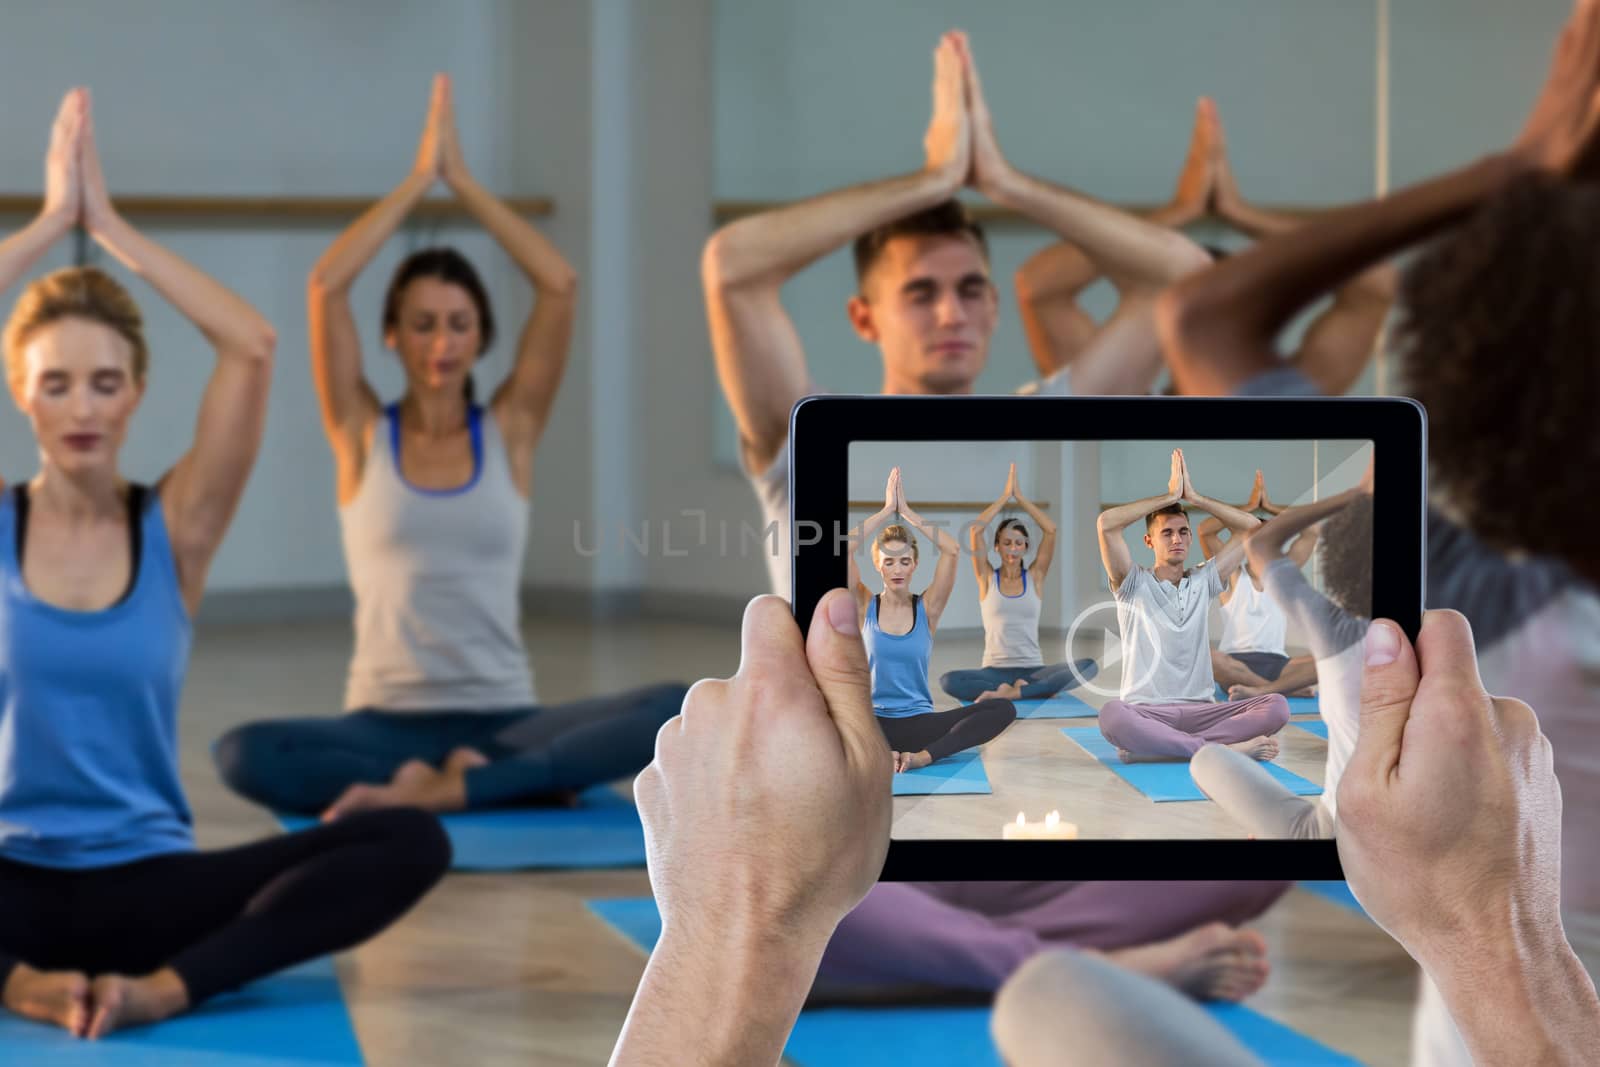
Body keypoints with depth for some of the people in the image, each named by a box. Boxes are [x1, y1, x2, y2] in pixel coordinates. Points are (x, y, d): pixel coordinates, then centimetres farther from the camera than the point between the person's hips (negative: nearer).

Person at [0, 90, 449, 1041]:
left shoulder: (177, 528, 3)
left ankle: (168, 986, -34)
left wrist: (110, 224, -4)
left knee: (411, 842, -25)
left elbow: (254, 348, -10)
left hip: (146, 883, 1)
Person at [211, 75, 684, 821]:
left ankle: (447, 789, -28)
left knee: (675, 713, -28)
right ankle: (511, 785, -24)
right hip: (386, 721, -1)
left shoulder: (510, 430, 7)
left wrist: (463, 179, 0)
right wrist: (419, 177, -2)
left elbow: (560, 287, -4)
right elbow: (326, 285, -7)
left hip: (502, 719, 1)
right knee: (246, 756, -33)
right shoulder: (363, 434, 5)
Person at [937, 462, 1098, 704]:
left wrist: (1019, 497, -1)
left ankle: (1010, 693, -31)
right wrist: (1005, 496, -3)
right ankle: (1035, 691, -27)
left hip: (1032, 670, 1)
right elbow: (975, 530, -8)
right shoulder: (987, 577, 5)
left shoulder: (1035, 577, 8)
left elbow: (1050, 530, -3)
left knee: (1089, 667, -28)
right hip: (995, 670, -1)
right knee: (948, 681, -33)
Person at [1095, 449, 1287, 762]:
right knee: (1112, 714, -40)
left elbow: (1253, 528, 15)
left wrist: (1195, 498, 6)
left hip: (1200, 712, 4)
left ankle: (1150, 748, -30)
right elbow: (1106, 523, -10)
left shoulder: (1204, 581, 17)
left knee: (1276, 707, -24)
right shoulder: (1134, 584, 6)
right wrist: (1170, 496, -3)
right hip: (1146, 711, -4)